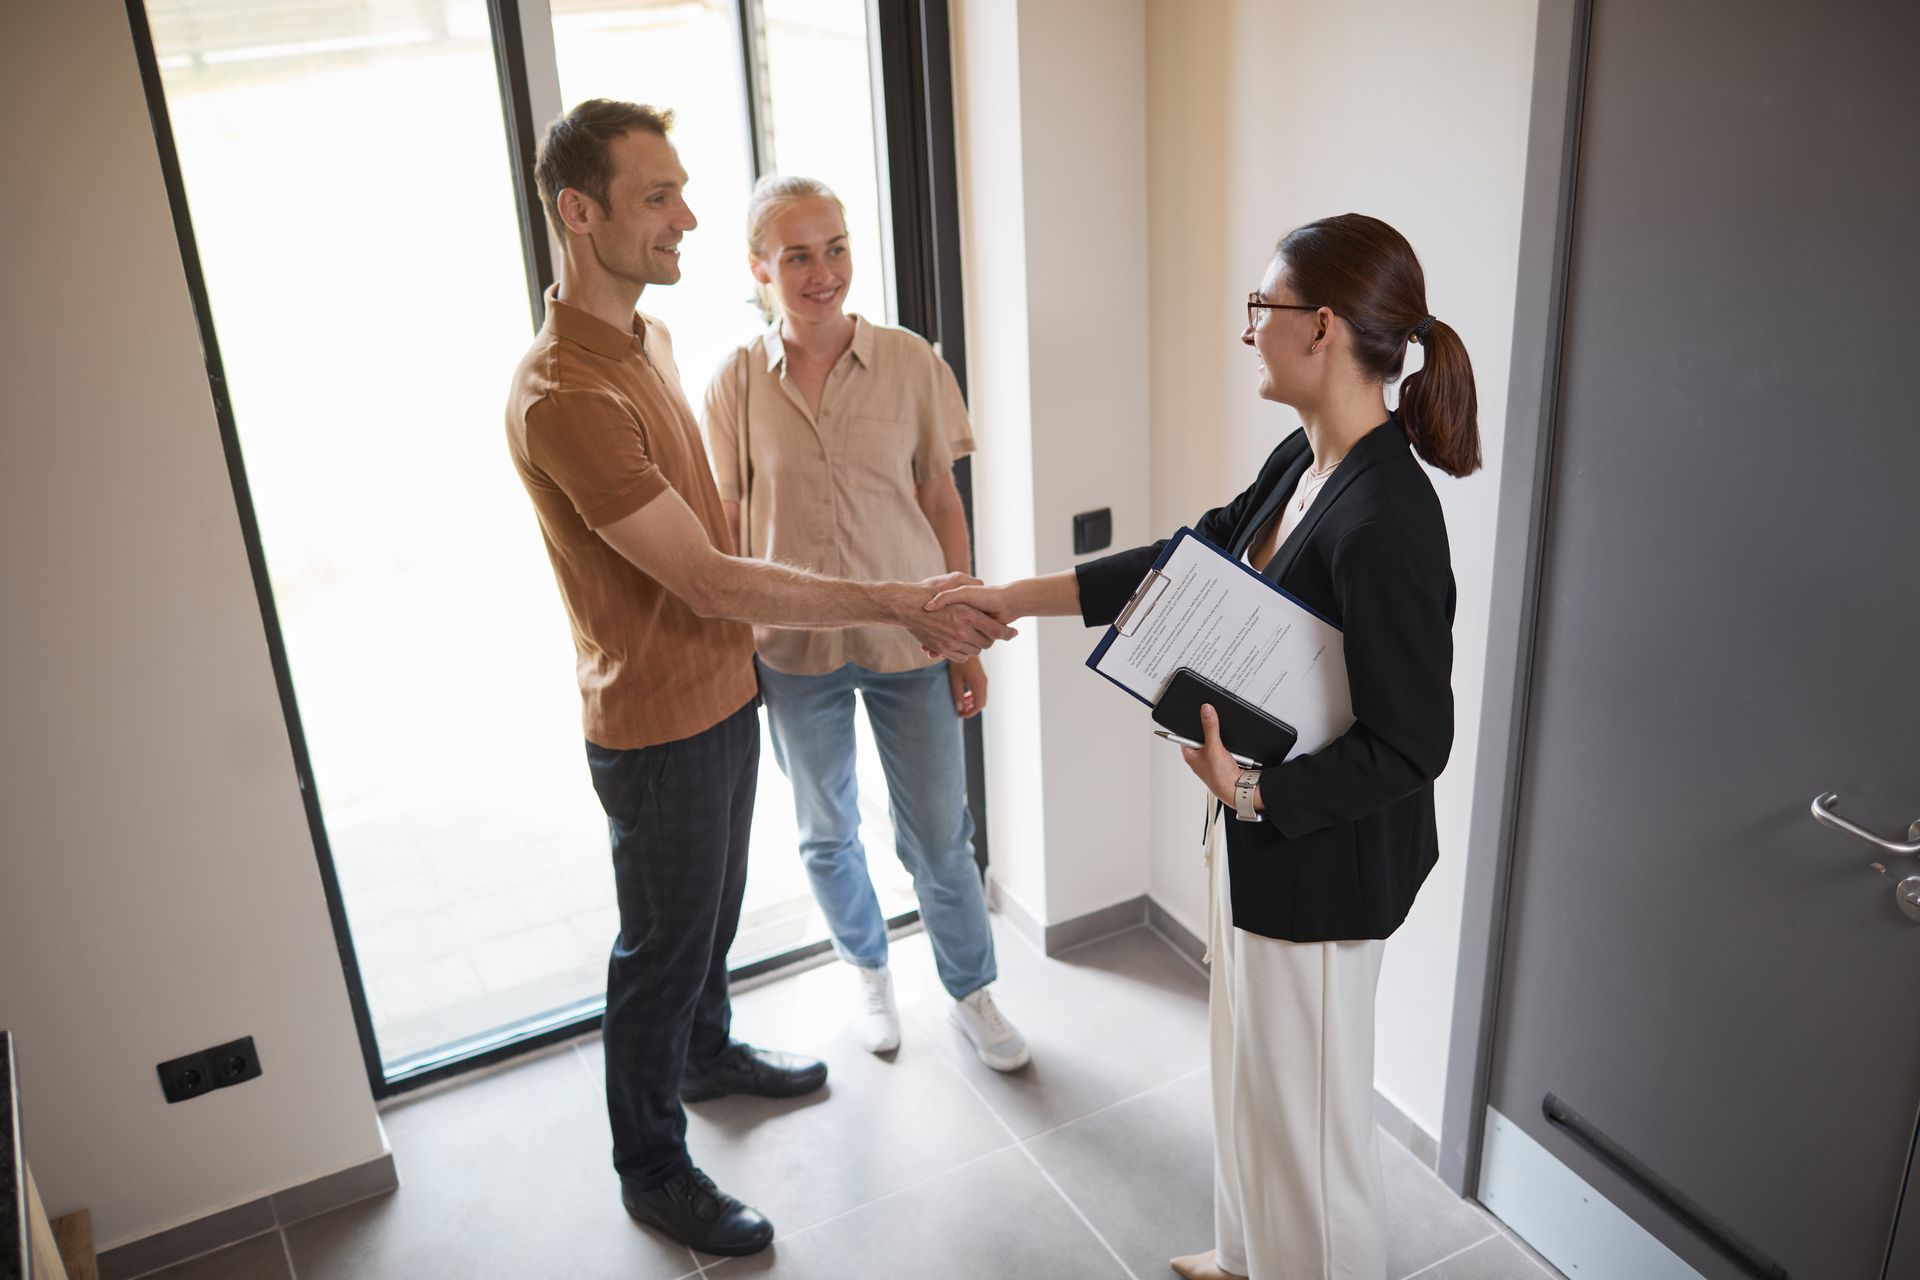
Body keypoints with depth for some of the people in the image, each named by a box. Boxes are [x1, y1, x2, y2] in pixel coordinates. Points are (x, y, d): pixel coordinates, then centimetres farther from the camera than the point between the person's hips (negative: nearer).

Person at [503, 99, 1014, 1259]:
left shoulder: (648, 335, 3)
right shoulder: (561, 397, -29)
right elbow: (709, 579, -30)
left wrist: (746, 643, 18)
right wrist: (894, 605, -28)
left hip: (723, 692, 9)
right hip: (656, 726, -9)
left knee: (715, 904, 27)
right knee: (663, 945, 9)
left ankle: (710, 1052, 52)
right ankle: (652, 1169, 30)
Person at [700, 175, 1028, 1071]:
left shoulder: (909, 361, -7)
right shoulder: (736, 383, -7)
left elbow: (942, 503, -2)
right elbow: (726, 528, 0)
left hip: (908, 639, 0)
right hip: (793, 650, 1)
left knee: (939, 838, 10)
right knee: (826, 835, 19)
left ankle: (970, 993, 34)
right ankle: (869, 971, 46)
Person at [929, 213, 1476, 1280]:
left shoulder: (1386, 520, -29)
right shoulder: (1305, 461, 0)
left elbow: (1411, 748, -25)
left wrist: (1257, 791, -30)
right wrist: (1022, 597, 10)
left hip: (1326, 853, -10)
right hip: (1264, 827, 10)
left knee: (1306, 1100, 12)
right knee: (1253, 1065, 27)